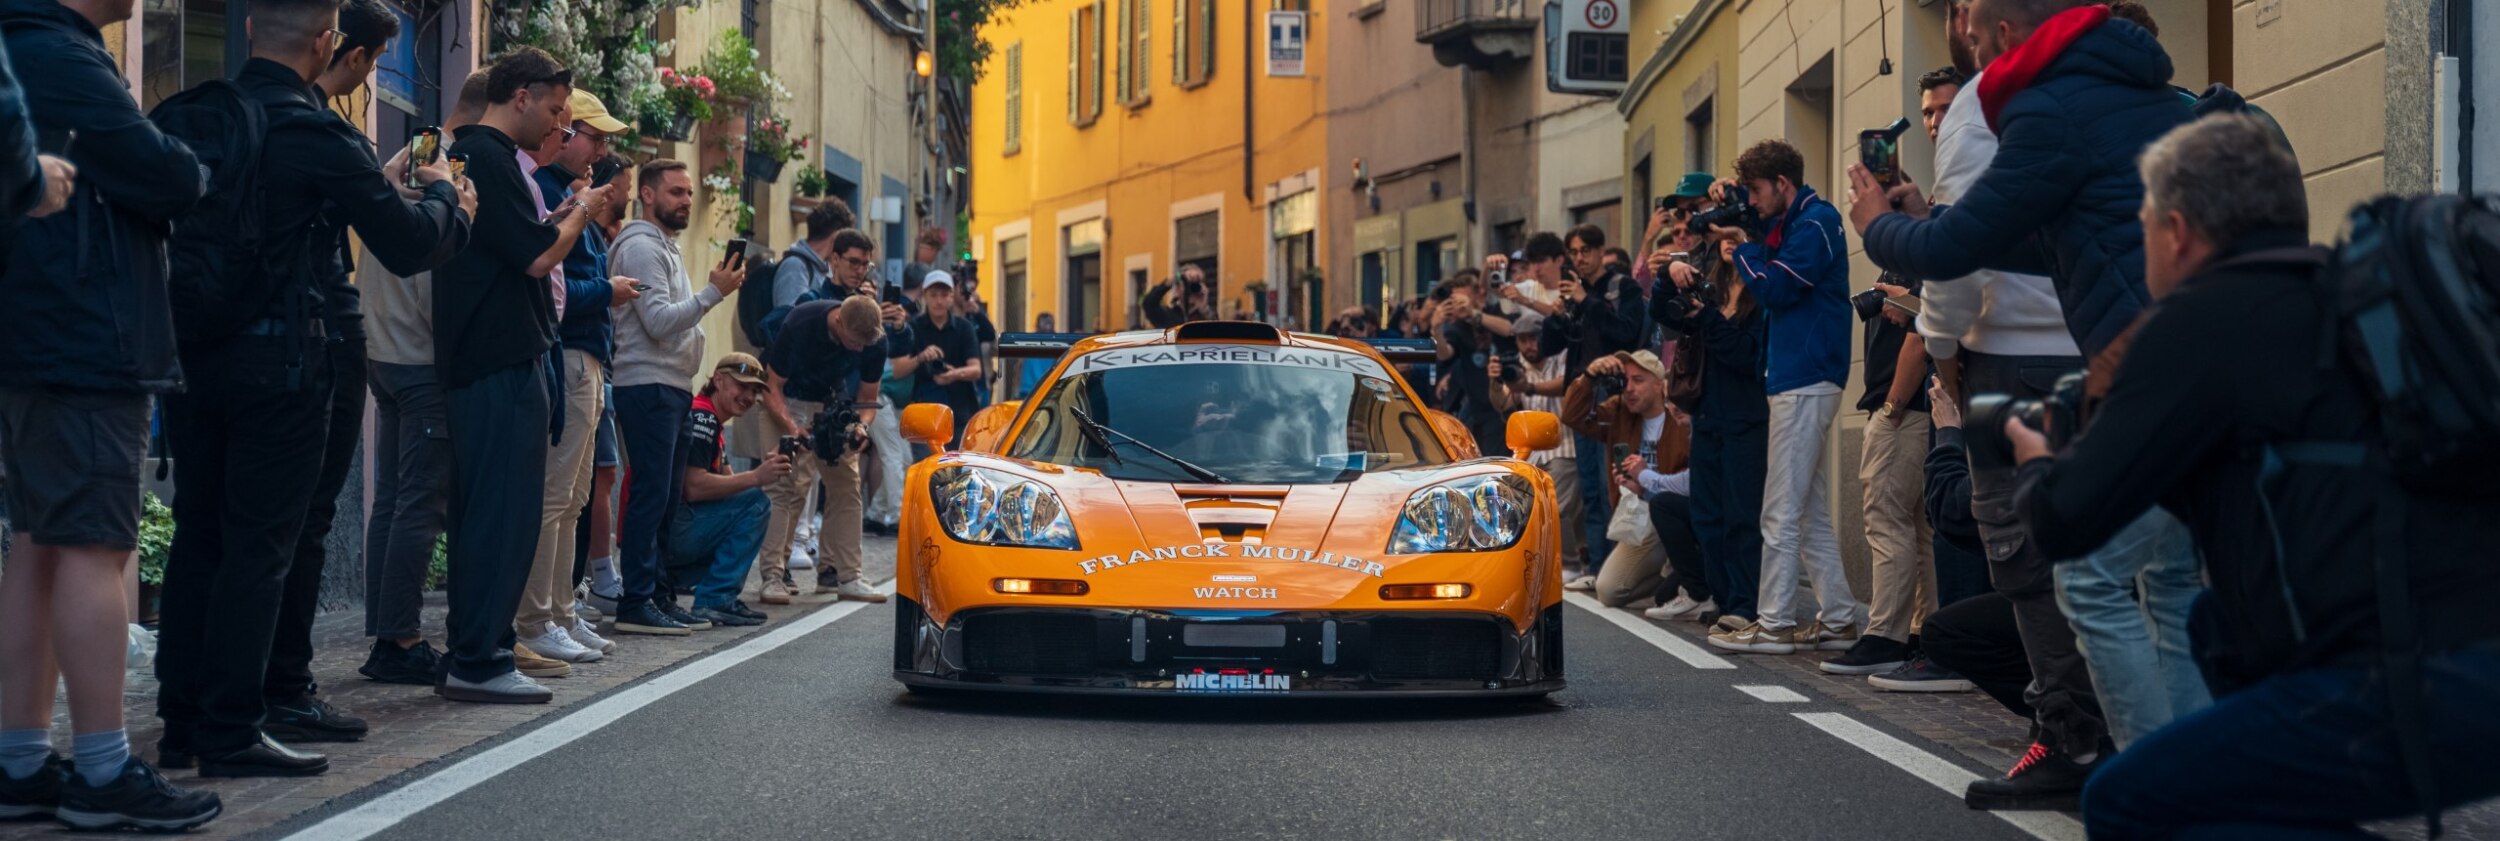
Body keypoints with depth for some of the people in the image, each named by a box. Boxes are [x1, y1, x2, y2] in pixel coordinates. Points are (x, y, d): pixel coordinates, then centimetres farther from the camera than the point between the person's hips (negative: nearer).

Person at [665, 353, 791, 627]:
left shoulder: (715, 427, 23)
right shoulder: (701, 417, -11)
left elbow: (727, 485, 15)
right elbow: (694, 487, -22)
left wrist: (766, 470, -1)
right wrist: (755, 477, -19)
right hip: (660, 531, -11)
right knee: (755, 503, -13)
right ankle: (714, 601, -14)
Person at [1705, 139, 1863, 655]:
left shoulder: (1816, 223, -12)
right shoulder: (1791, 224, 18)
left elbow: (1775, 290, -18)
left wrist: (1742, 245, -4)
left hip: (1805, 383, -10)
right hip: (1800, 379, 10)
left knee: (1782, 514, -8)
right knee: (1811, 515, 11)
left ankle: (1773, 624, -5)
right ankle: (1838, 619, 14)